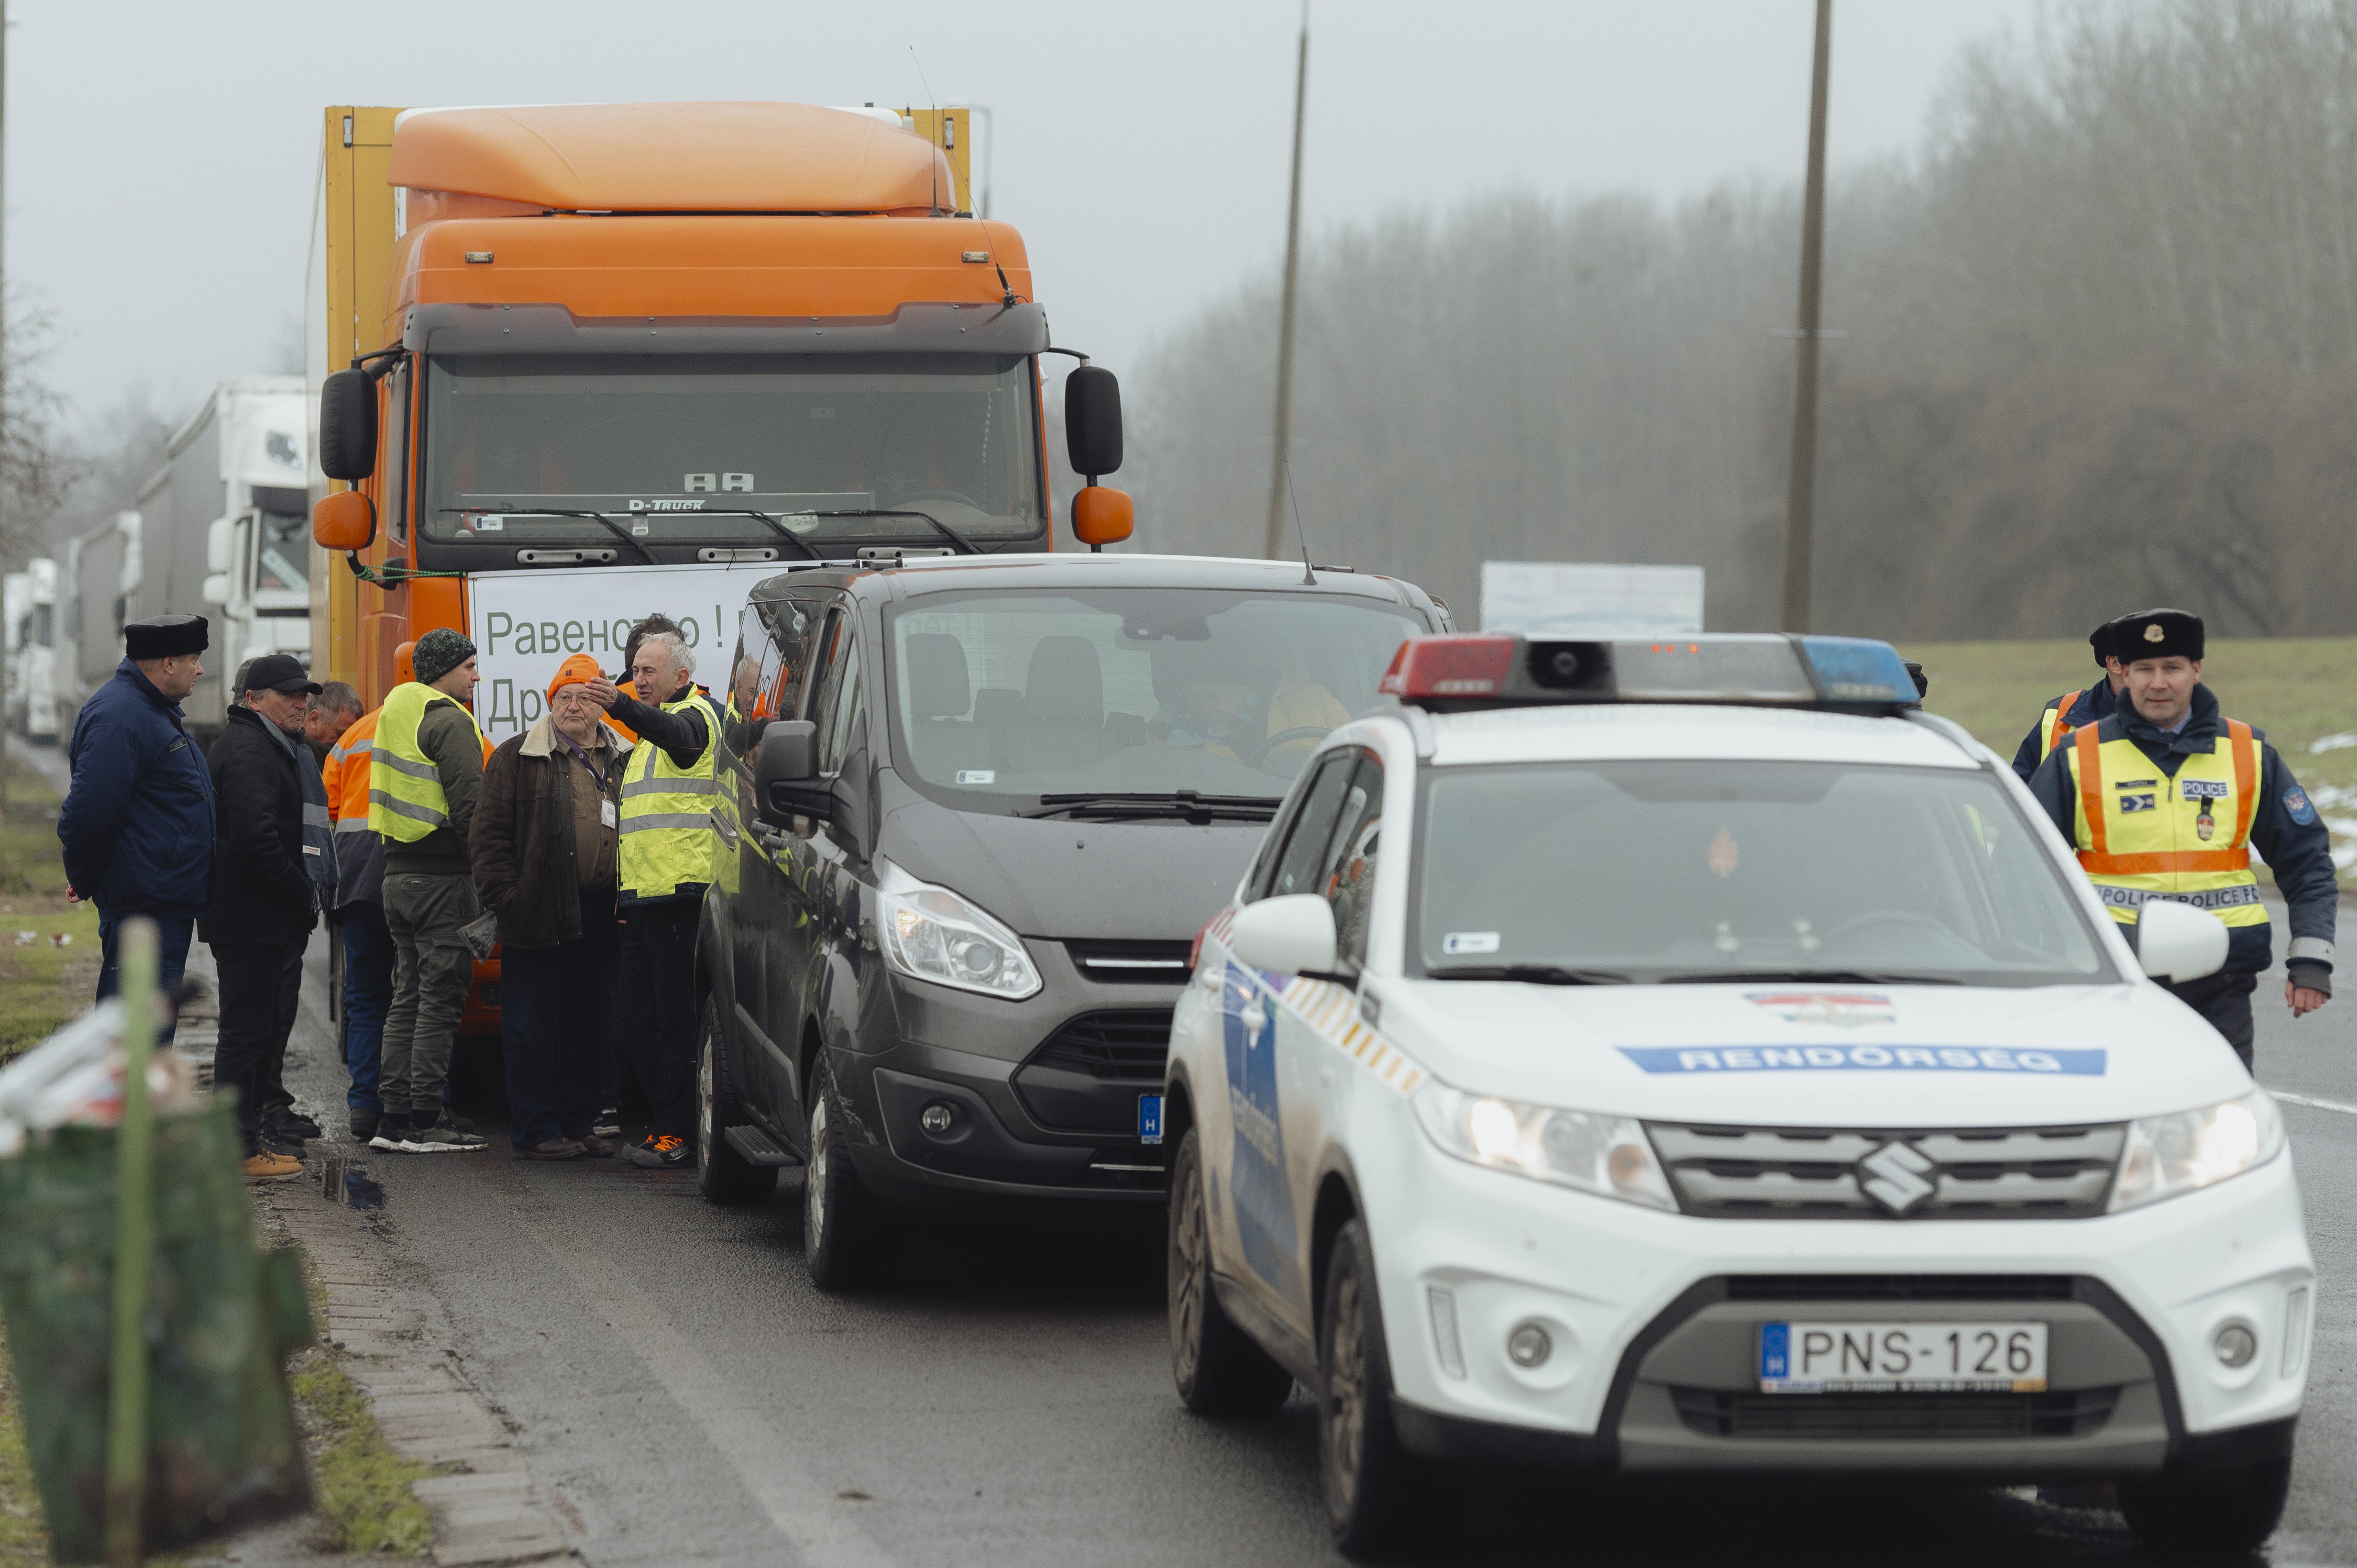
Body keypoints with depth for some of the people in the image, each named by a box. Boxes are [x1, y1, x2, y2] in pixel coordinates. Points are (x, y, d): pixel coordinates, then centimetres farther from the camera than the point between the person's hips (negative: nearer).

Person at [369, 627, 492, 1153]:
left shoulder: (396, 711, 16)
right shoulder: (449, 721, -12)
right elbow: (469, 807, -19)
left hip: (397, 872, 9)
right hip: (442, 875, -9)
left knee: (408, 995, 13)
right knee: (440, 997, -5)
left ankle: (393, 1117, 12)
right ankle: (426, 1121, -6)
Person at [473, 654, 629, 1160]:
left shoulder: (623, 761, 14)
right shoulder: (517, 758, 2)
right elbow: (490, 831, -2)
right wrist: (504, 895, -10)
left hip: (600, 917, 4)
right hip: (540, 914, -4)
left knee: (587, 1023, 10)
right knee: (531, 1023, -2)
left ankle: (579, 1123, 18)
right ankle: (535, 1130, 3)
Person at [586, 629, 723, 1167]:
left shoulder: (694, 714, -6)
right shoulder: (653, 733, 26)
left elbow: (674, 735, -33)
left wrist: (622, 707, -52)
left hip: (679, 890, -10)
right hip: (644, 895, 10)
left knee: (675, 1017, -10)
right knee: (641, 1020, 9)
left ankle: (676, 1132, -11)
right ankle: (662, 1126, 13)